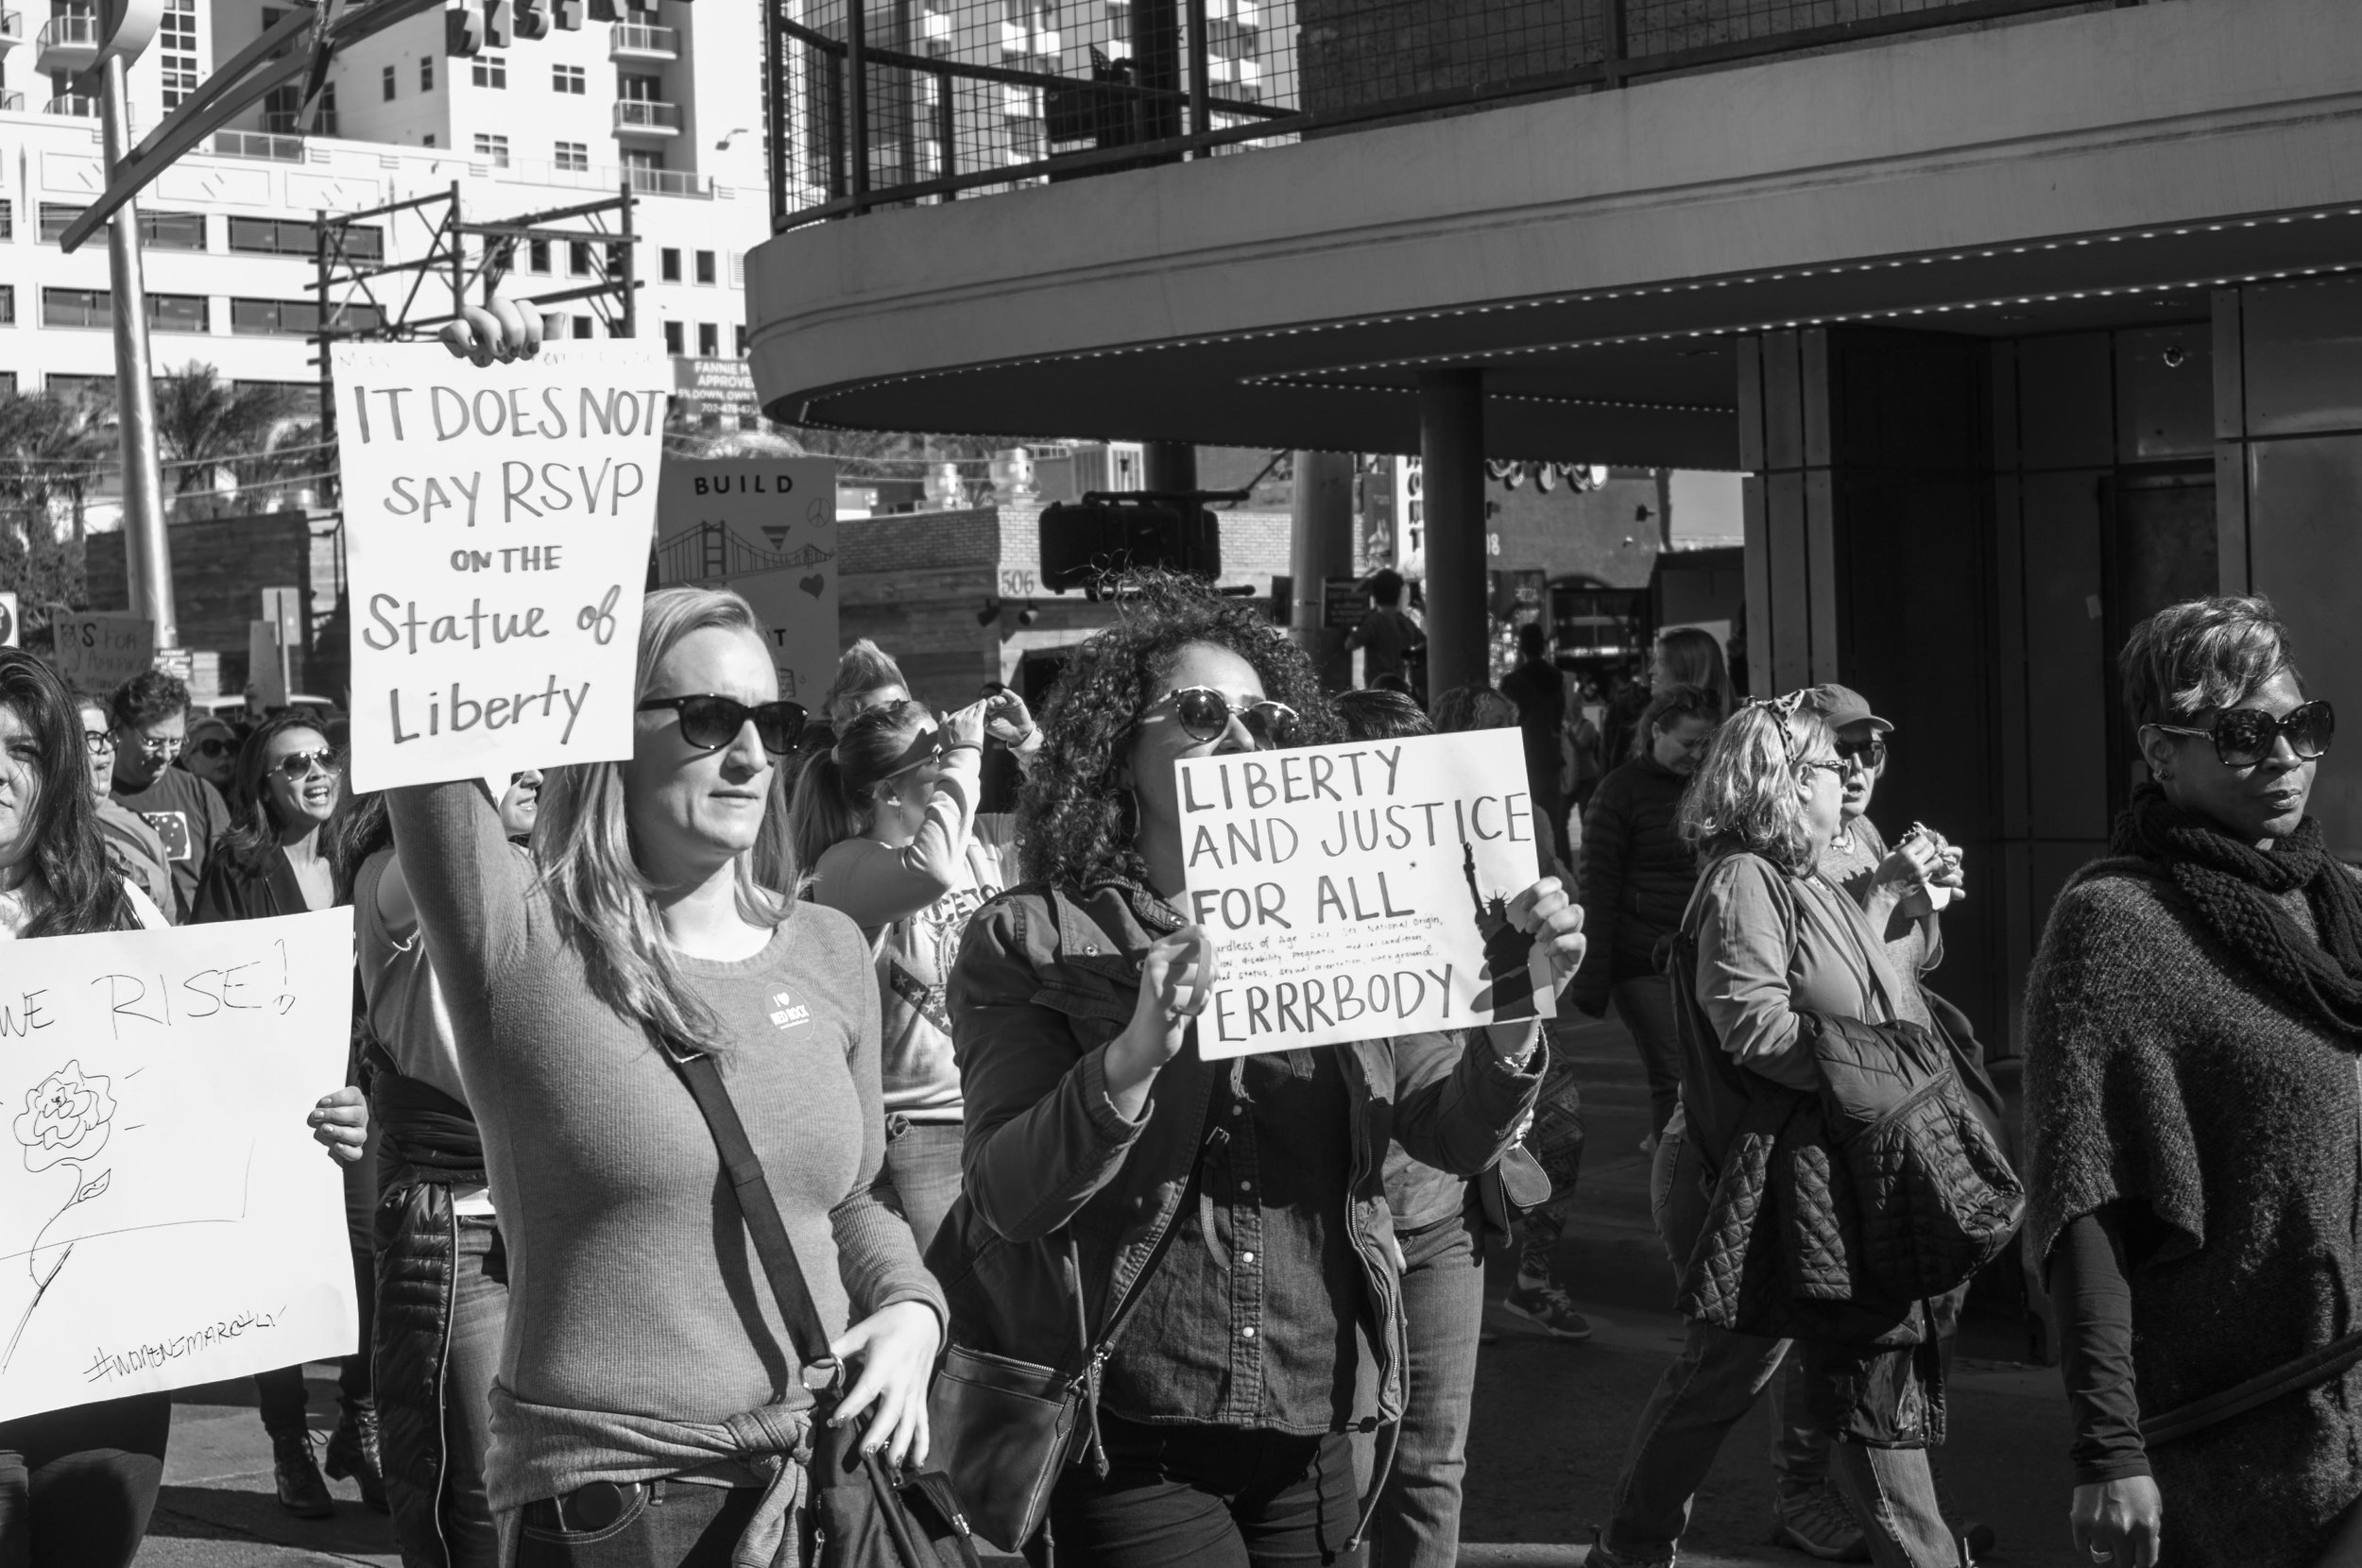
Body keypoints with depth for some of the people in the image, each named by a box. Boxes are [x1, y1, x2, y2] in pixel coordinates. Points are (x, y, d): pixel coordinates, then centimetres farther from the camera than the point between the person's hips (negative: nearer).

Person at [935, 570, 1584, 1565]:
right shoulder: (1029, 941, -5)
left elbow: (1460, 1137, 1)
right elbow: (1009, 1196, -15)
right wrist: (1135, 1057, -31)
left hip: (1309, 1439, 4)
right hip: (1123, 1445, -4)